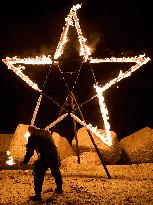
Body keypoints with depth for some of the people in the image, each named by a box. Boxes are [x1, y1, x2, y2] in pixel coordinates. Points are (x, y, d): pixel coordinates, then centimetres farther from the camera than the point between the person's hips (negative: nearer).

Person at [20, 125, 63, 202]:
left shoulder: (32, 137, -1)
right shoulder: (47, 132, 17)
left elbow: (30, 151, -3)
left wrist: (25, 162, 5)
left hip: (44, 157, -7)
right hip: (55, 155, 7)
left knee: (38, 175, 4)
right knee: (56, 172, 26)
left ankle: (38, 196, 4)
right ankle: (59, 189, 42)